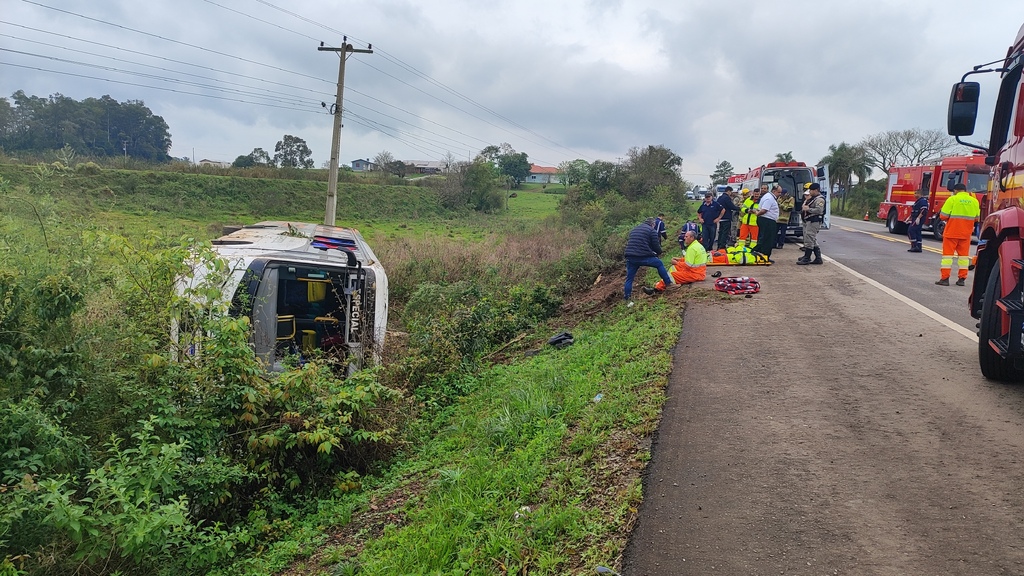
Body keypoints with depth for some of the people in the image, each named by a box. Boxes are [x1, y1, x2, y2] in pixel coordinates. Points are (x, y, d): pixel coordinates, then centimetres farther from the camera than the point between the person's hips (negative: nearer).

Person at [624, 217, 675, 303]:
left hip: (630, 257, 5)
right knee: (659, 264, 19)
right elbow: (656, 246, 0)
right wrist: (659, 252, 24)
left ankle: (627, 300, 7)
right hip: (644, 257, -5)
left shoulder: (633, 230, 23)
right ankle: (669, 283, 24)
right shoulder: (652, 230, 3)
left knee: (629, 279, 11)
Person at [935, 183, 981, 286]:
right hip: (966, 233, 4)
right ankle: (962, 279, 11)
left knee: (948, 253, 0)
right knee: (964, 254, 10)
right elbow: (977, 217, 11)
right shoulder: (974, 201, 6)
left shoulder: (952, 199, -9)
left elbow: (943, 216, -11)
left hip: (952, 232, -4)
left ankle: (944, 278, -2)